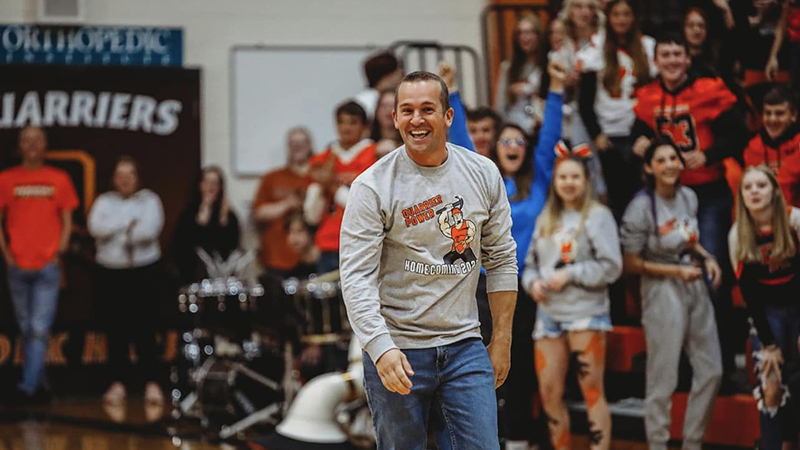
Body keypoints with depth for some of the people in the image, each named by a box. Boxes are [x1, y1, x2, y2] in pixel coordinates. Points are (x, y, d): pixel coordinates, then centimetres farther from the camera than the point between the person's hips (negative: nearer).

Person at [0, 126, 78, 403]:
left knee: (40, 329, -11)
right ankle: (40, 383, 19)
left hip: (48, 266, -2)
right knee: (27, 329, 9)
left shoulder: (59, 179, 5)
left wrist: (59, 253, -3)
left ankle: (28, 386, -14)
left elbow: (67, 221, 9)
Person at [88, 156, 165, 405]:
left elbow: (150, 230, -12)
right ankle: (118, 383, 8)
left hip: (143, 272, -2)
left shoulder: (149, 200, 5)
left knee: (143, 328, -6)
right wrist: (131, 222, -10)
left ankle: (152, 383, -1)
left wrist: (116, 230, -6)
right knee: (116, 330, 2)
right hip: (111, 272, 2)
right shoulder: (104, 202, 10)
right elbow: (96, 228, -9)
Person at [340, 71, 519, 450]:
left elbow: (501, 259, 13)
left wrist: (502, 340, 10)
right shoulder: (373, 186, -9)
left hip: (464, 347, 3)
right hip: (396, 350, -3)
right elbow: (357, 278, -13)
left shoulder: (483, 174, 4)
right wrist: (381, 348, -26)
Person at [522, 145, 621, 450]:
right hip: (549, 313, 6)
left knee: (591, 389, -5)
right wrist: (533, 283, -1)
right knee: (549, 392, 5)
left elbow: (611, 266, -8)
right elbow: (531, 263, 20)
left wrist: (570, 275, -13)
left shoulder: (598, 216, -2)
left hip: (587, 312, -5)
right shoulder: (546, 218, 15)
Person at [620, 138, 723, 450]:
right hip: (662, 292, -7)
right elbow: (630, 264, -12)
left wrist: (706, 258, 1)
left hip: (695, 288, 7)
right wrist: (676, 272, -18)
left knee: (711, 371, 11)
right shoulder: (641, 208, -16)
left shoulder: (689, 197, 3)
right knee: (663, 379, -2)